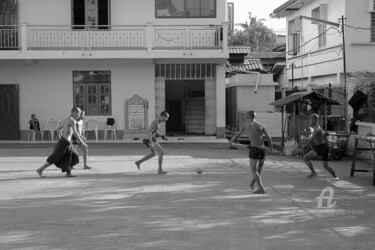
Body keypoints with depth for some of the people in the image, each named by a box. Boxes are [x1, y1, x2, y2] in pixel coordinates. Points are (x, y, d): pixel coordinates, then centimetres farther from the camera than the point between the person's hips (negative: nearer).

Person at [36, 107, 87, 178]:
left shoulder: (67, 119, 14)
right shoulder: (72, 120, -14)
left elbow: (58, 128, 22)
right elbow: (75, 133, -20)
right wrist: (82, 142, -18)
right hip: (65, 142, -10)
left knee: (73, 157, 12)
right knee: (54, 158, -4)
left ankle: (68, 173, 13)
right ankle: (40, 170, 2)